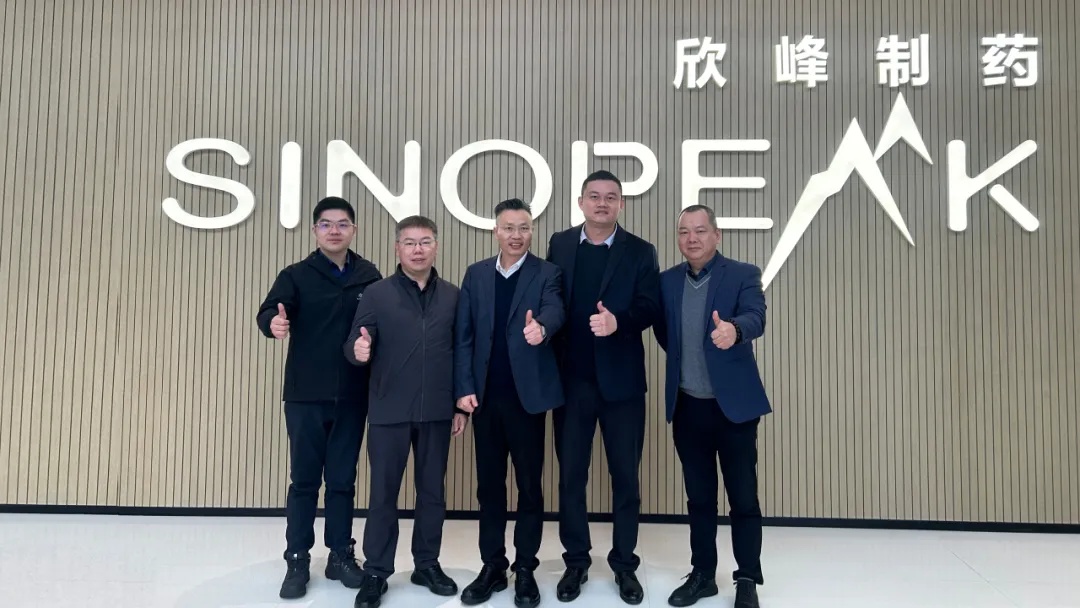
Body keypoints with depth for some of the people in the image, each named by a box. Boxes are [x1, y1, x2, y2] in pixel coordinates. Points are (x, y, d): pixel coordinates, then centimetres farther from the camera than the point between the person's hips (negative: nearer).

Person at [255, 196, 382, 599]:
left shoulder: (370, 277, 4)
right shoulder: (297, 275, 0)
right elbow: (268, 311, -14)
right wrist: (274, 323, -36)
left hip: (352, 397, 1)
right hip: (306, 396, -1)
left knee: (343, 479, 10)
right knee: (304, 479, 6)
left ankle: (341, 555, 23)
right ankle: (297, 560, 17)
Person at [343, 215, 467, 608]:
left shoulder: (453, 296, 4)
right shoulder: (376, 294, 0)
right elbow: (353, 346, -4)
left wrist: (461, 405, 4)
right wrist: (358, 351, -28)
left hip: (437, 412, 2)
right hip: (389, 411, -2)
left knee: (433, 491, 11)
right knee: (383, 493, 5)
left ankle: (427, 564, 27)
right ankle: (376, 572, 17)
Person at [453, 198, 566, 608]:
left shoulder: (547, 274, -1)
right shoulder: (475, 275, 8)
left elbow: (554, 312, -21)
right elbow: (463, 336, 6)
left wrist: (541, 327, -44)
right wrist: (464, 388, -2)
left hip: (527, 394, -3)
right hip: (485, 396, 3)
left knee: (529, 485, 6)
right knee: (489, 485, 11)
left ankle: (525, 570, 19)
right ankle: (492, 567, 24)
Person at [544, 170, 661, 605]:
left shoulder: (641, 252, 0)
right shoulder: (559, 245, 6)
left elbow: (650, 307, -9)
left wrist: (618, 319, -28)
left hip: (621, 379, -1)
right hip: (571, 378, 2)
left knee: (625, 474, 8)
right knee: (570, 473, 9)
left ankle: (624, 563, 23)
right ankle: (576, 561, 24)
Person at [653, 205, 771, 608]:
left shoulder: (743, 275, -7)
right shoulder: (667, 281, 5)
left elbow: (756, 319, -25)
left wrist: (733, 330, -45)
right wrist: (684, 360, 6)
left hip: (734, 405, -4)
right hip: (687, 408, 4)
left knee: (743, 498, 4)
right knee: (699, 498, 14)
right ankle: (702, 574, 27)